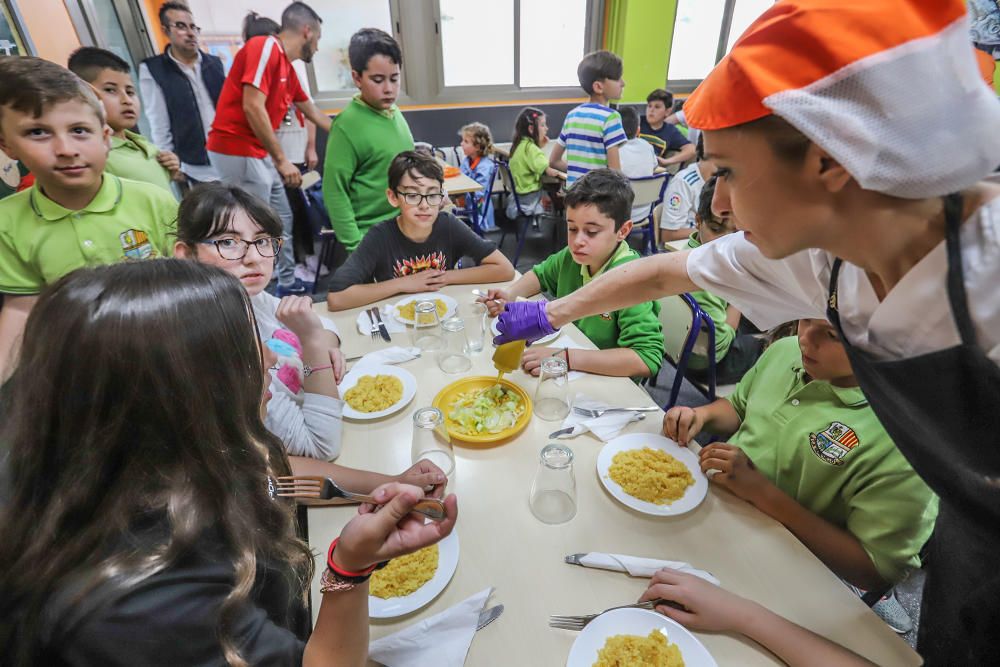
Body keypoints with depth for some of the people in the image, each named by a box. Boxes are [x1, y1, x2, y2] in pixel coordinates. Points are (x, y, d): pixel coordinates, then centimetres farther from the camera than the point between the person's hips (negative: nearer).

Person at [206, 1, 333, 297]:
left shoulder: (288, 68, 15)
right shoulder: (265, 47, -12)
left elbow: (314, 114, 28)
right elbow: (252, 107, -21)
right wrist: (282, 160, -20)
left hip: (258, 154, 10)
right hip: (237, 152, -10)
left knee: (283, 219, 15)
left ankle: (288, 284, 27)